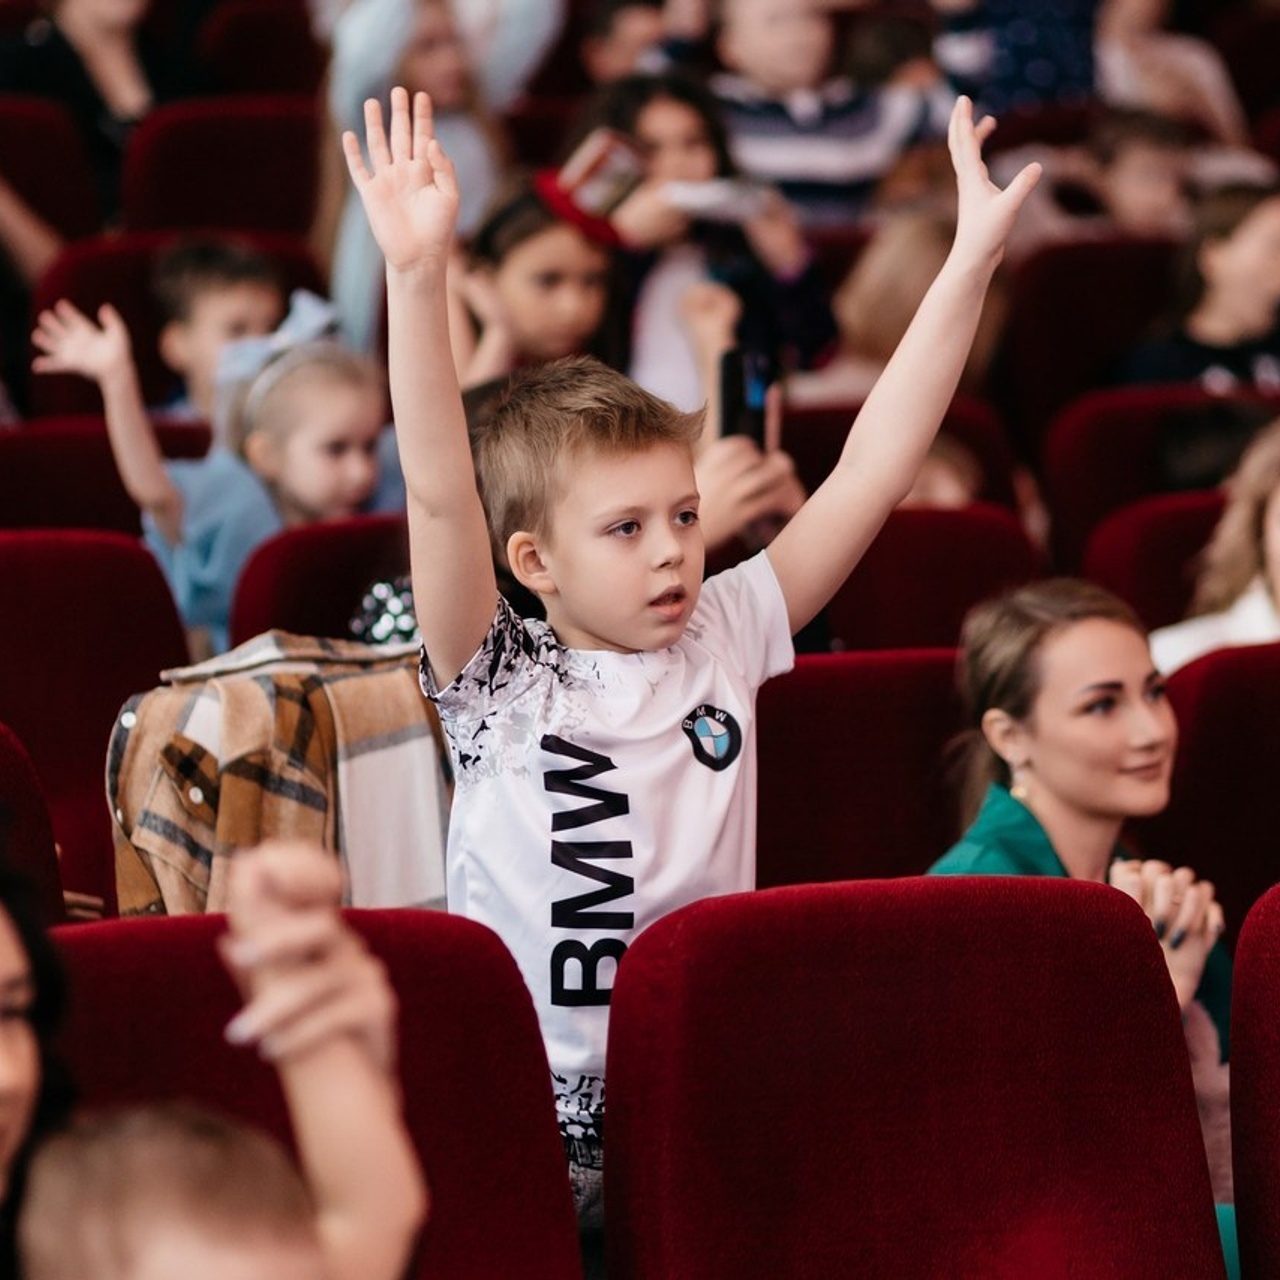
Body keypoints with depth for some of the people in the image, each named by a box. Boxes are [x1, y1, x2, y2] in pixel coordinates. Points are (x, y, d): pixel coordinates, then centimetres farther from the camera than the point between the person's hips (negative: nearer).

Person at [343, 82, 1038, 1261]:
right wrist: (417, 276, -26)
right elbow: (440, 496, -14)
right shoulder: (498, 679, -1)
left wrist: (972, 260, 0)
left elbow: (871, 473, 5)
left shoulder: (724, 639, 8)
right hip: (523, 1131, -3)